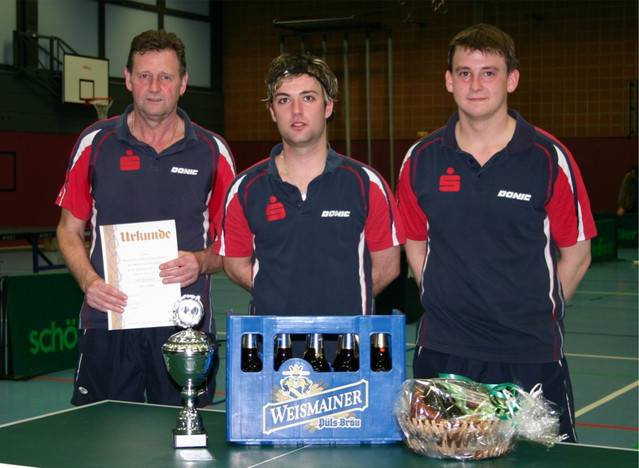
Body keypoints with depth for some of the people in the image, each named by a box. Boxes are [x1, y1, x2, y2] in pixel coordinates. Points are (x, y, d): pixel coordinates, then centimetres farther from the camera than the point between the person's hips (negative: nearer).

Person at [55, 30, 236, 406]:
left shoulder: (213, 152, 4)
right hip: (108, 319, 0)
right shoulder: (95, 143, 4)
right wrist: (89, 280, -9)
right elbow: (70, 230, 9)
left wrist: (201, 262, -12)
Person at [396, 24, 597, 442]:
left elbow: (576, 255, 3)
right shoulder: (422, 159, 3)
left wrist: (535, 314, 2)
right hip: (442, 352, 2)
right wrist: (445, 304, 7)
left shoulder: (550, 158, -4)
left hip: (531, 355, -2)